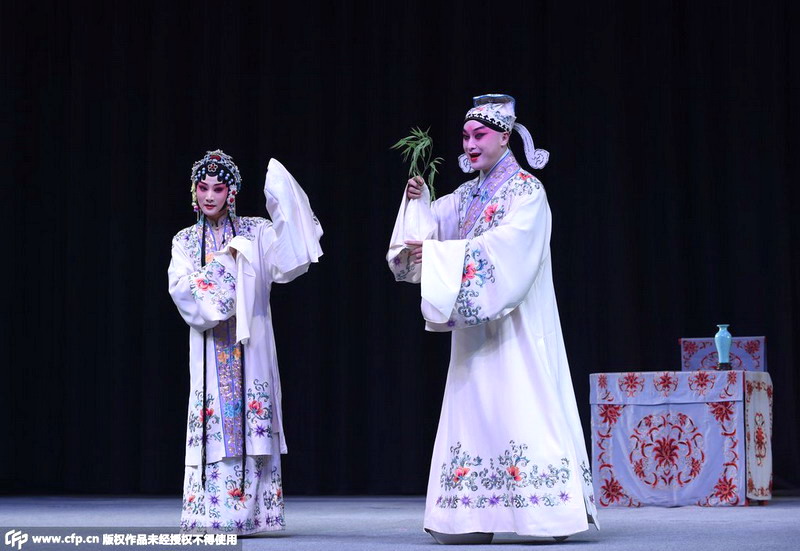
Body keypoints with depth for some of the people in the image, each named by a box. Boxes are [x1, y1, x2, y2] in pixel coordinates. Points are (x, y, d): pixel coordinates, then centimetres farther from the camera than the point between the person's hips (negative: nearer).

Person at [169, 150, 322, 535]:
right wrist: (223, 260, -12)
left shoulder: (255, 233, 6)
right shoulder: (186, 240, 11)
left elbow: (286, 261, -11)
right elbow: (181, 287, -4)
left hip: (249, 346, -1)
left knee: (250, 425, -5)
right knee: (213, 426, -3)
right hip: (210, 350, 1)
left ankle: (245, 513, -2)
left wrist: (283, 208, -21)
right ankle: (211, 516, -1)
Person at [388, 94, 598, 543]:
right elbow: (431, 225, 10)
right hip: (474, 325, 7)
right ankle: (474, 517, 2)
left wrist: (440, 253, -24)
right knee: (473, 410, 2)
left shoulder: (526, 191, -6)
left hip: (513, 325, -7)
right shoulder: (469, 195, 16)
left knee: (522, 408, -11)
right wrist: (418, 202, -9)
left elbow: (506, 245, -20)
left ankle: (551, 511, -9)